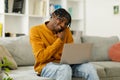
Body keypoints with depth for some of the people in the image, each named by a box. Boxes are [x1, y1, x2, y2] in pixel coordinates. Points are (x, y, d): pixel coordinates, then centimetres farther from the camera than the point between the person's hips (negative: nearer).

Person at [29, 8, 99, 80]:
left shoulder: (66, 30, 9)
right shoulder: (36, 30, -5)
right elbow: (40, 57, -14)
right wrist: (60, 40, -12)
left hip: (65, 64, 5)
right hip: (46, 66, -5)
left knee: (89, 67, -22)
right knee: (65, 68, -37)